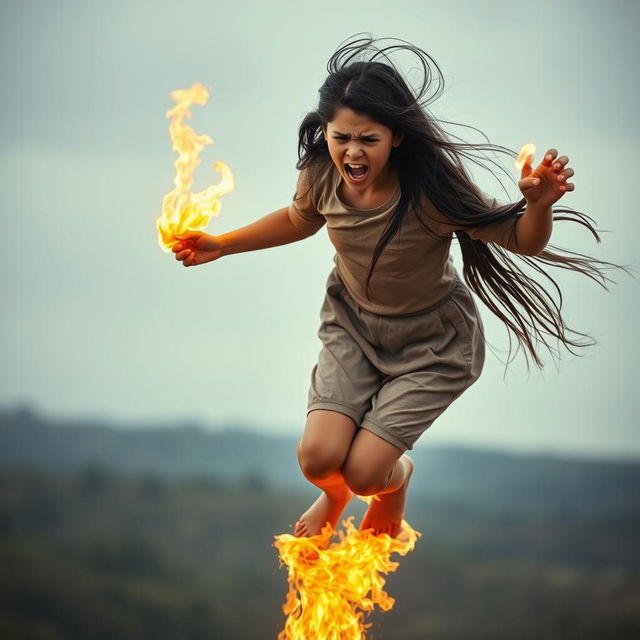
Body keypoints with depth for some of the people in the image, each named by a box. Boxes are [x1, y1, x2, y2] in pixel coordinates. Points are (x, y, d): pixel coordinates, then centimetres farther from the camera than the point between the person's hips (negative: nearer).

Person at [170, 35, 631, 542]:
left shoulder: (431, 191, -34)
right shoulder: (321, 175, -19)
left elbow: (524, 241, -27)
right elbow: (299, 220, 7)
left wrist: (538, 204, -49)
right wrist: (219, 245, 7)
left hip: (431, 344, -4)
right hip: (353, 326, 4)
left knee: (364, 473, -9)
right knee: (318, 459, -9)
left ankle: (396, 480, 31)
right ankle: (335, 494, 31)